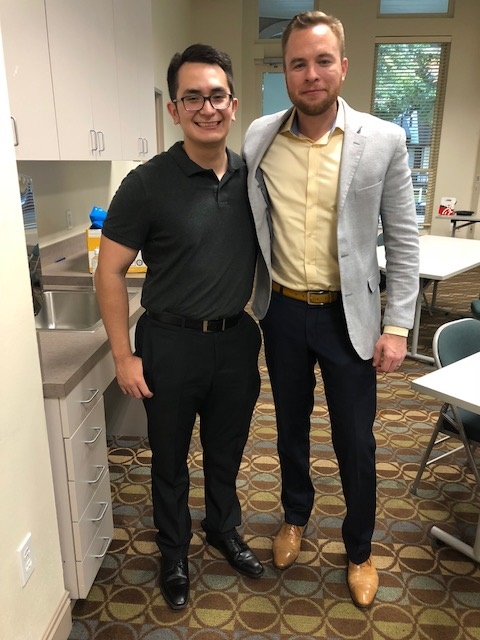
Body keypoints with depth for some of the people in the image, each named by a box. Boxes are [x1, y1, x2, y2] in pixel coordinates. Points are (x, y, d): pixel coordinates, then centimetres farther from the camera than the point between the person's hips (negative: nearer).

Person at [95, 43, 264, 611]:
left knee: (227, 450, 22)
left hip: (237, 339, 4)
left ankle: (224, 529, 49)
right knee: (170, 458, 16)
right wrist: (123, 355, -10)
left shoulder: (250, 177, 1)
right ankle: (173, 552, 42)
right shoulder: (147, 184, -13)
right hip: (172, 344, -3)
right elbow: (109, 272, -9)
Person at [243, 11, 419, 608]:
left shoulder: (383, 140, -8)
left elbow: (403, 239, -4)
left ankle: (359, 549, 37)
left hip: (348, 315, -2)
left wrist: (396, 326, -8)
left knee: (355, 442, 10)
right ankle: (295, 515, 47)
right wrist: (244, 300, 5)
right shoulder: (258, 137, -2)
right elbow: (247, 226, 5)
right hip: (282, 312, 2)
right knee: (290, 425, 20)